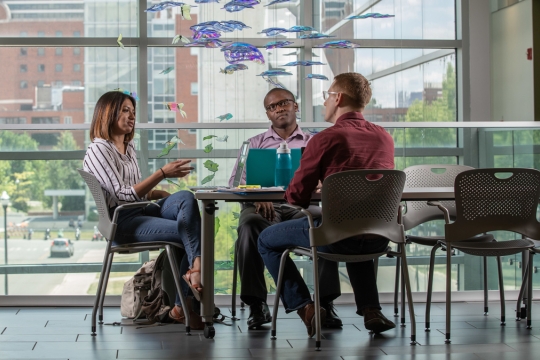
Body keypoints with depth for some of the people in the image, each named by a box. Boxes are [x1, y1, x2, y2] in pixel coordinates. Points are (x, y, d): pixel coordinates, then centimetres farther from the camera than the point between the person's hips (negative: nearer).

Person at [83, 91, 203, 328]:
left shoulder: (129, 147, 21)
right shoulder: (98, 150, -6)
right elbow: (123, 195, -16)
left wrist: (168, 196, 5)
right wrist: (162, 173, -21)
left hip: (142, 211, 7)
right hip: (122, 224, -7)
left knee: (186, 198, -25)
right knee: (188, 230, -26)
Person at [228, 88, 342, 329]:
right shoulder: (255, 144, 22)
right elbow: (236, 181, 9)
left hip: (301, 205, 0)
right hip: (264, 206, 0)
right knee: (249, 224, -37)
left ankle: (325, 302, -28)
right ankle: (256, 304, -30)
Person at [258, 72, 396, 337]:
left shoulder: (325, 139, -9)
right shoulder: (384, 137, 7)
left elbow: (296, 196, -6)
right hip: (379, 238, 6)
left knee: (267, 241, 17)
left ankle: (305, 308, 11)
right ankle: (370, 309, 28)